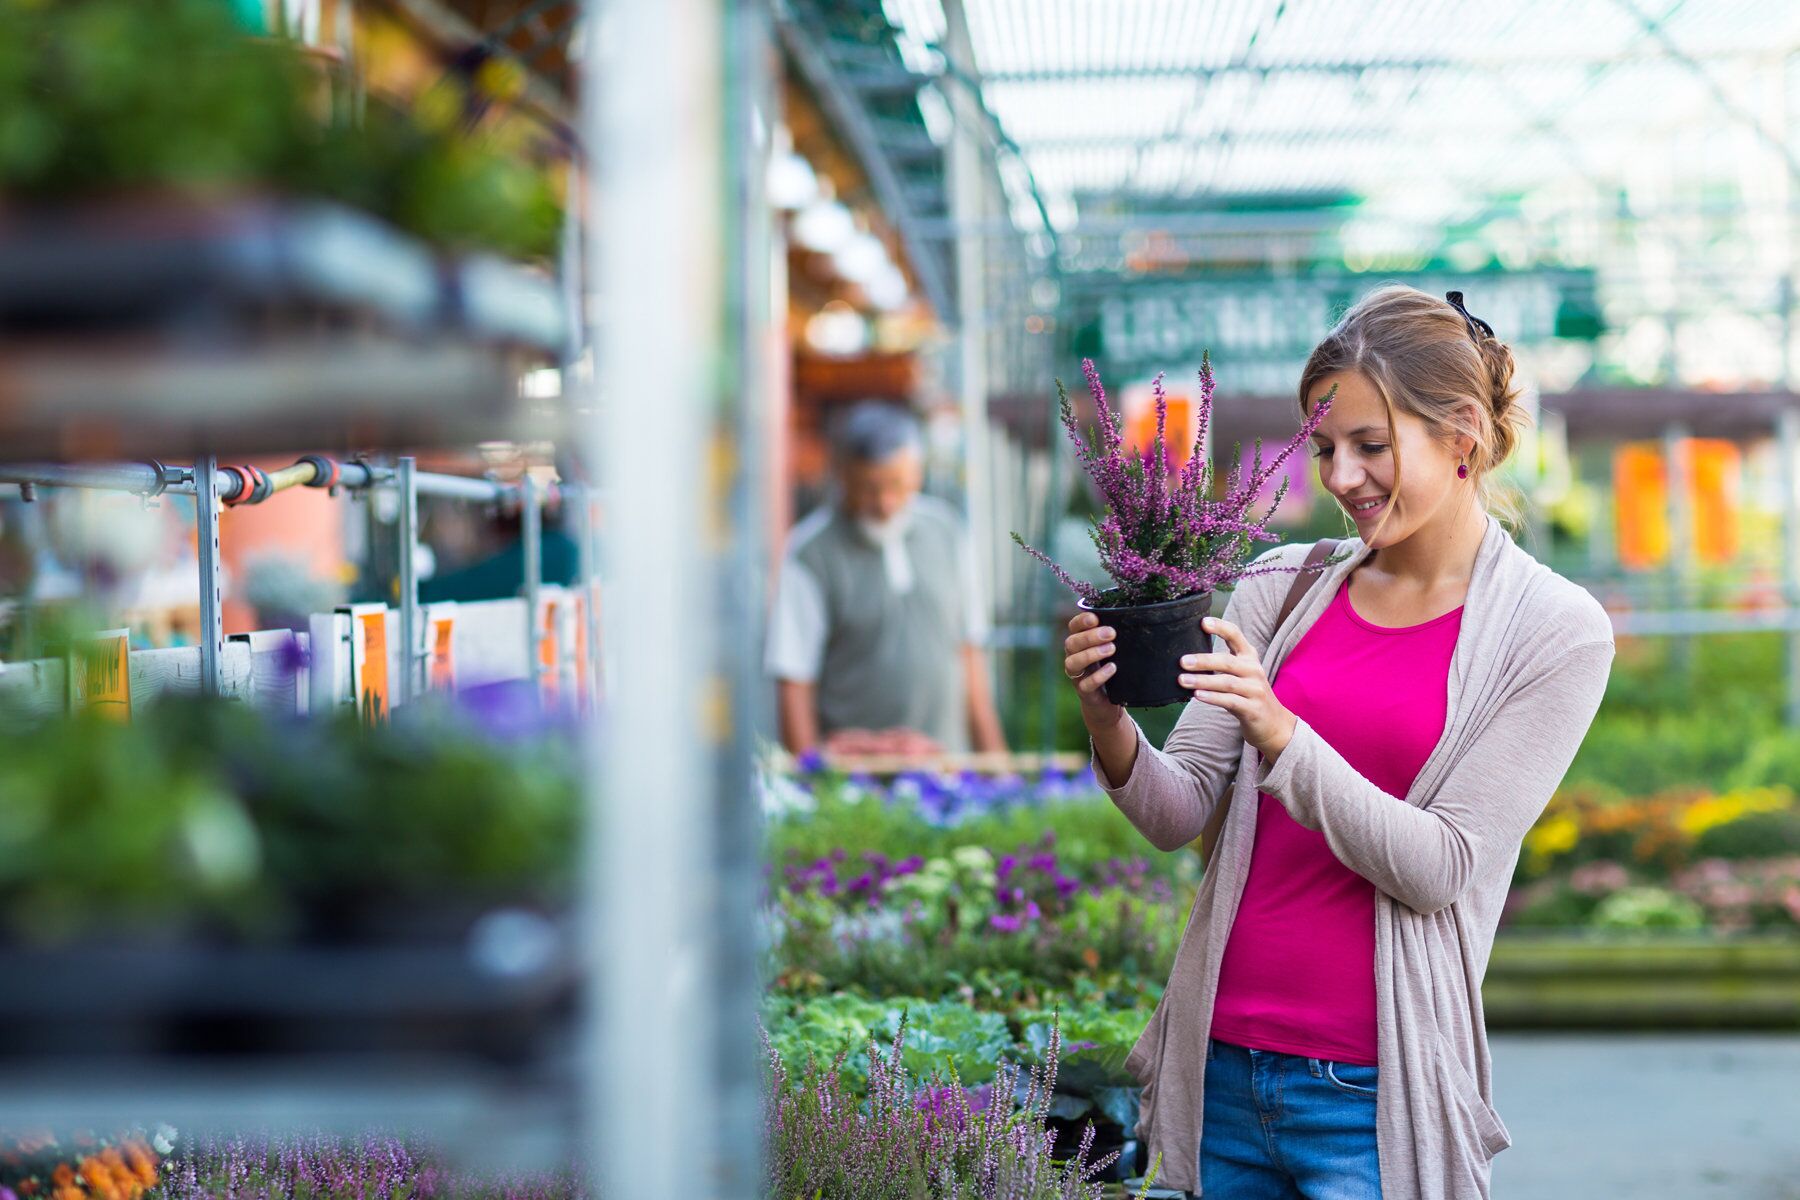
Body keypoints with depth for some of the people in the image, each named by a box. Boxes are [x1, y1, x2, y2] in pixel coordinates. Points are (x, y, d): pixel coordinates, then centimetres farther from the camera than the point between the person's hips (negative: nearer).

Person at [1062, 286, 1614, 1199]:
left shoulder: (1557, 633, -5)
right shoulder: (1284, 586, 5)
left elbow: (1438, 868, -12)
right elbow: (1180, 813, 3)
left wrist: (1277, 733, -23)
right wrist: (1111, 728, -17)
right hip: (1220, 1065, 4)